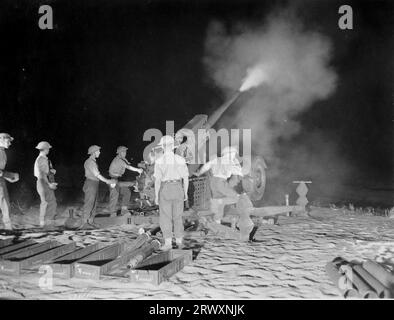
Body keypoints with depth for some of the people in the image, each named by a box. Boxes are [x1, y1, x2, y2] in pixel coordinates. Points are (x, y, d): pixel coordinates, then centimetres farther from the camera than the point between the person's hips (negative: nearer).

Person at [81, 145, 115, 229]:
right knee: (89, 204, -9)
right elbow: (97, 174, -17)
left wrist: (107, 181, 15)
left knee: (94, 204, 9)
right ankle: (84, 224, -7)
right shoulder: (89, 162, -13)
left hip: (94, 185, 10)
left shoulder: (93, 162, 17)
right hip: (90, 184, -10)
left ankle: (90, 222, 13)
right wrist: (107, 181, -14)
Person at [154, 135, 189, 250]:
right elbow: (186, 178, 0)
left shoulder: (159, 161, -11)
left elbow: (157, 180, -13)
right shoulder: (180, 160, -2)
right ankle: (179, 241, 19)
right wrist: (185, 192, 11)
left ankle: (168, 243, 2)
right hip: (178, 189, 3)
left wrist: (156, 196, -5)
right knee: (177, 216, 14)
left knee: (165, 218, 4)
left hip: (165, 190, -3)